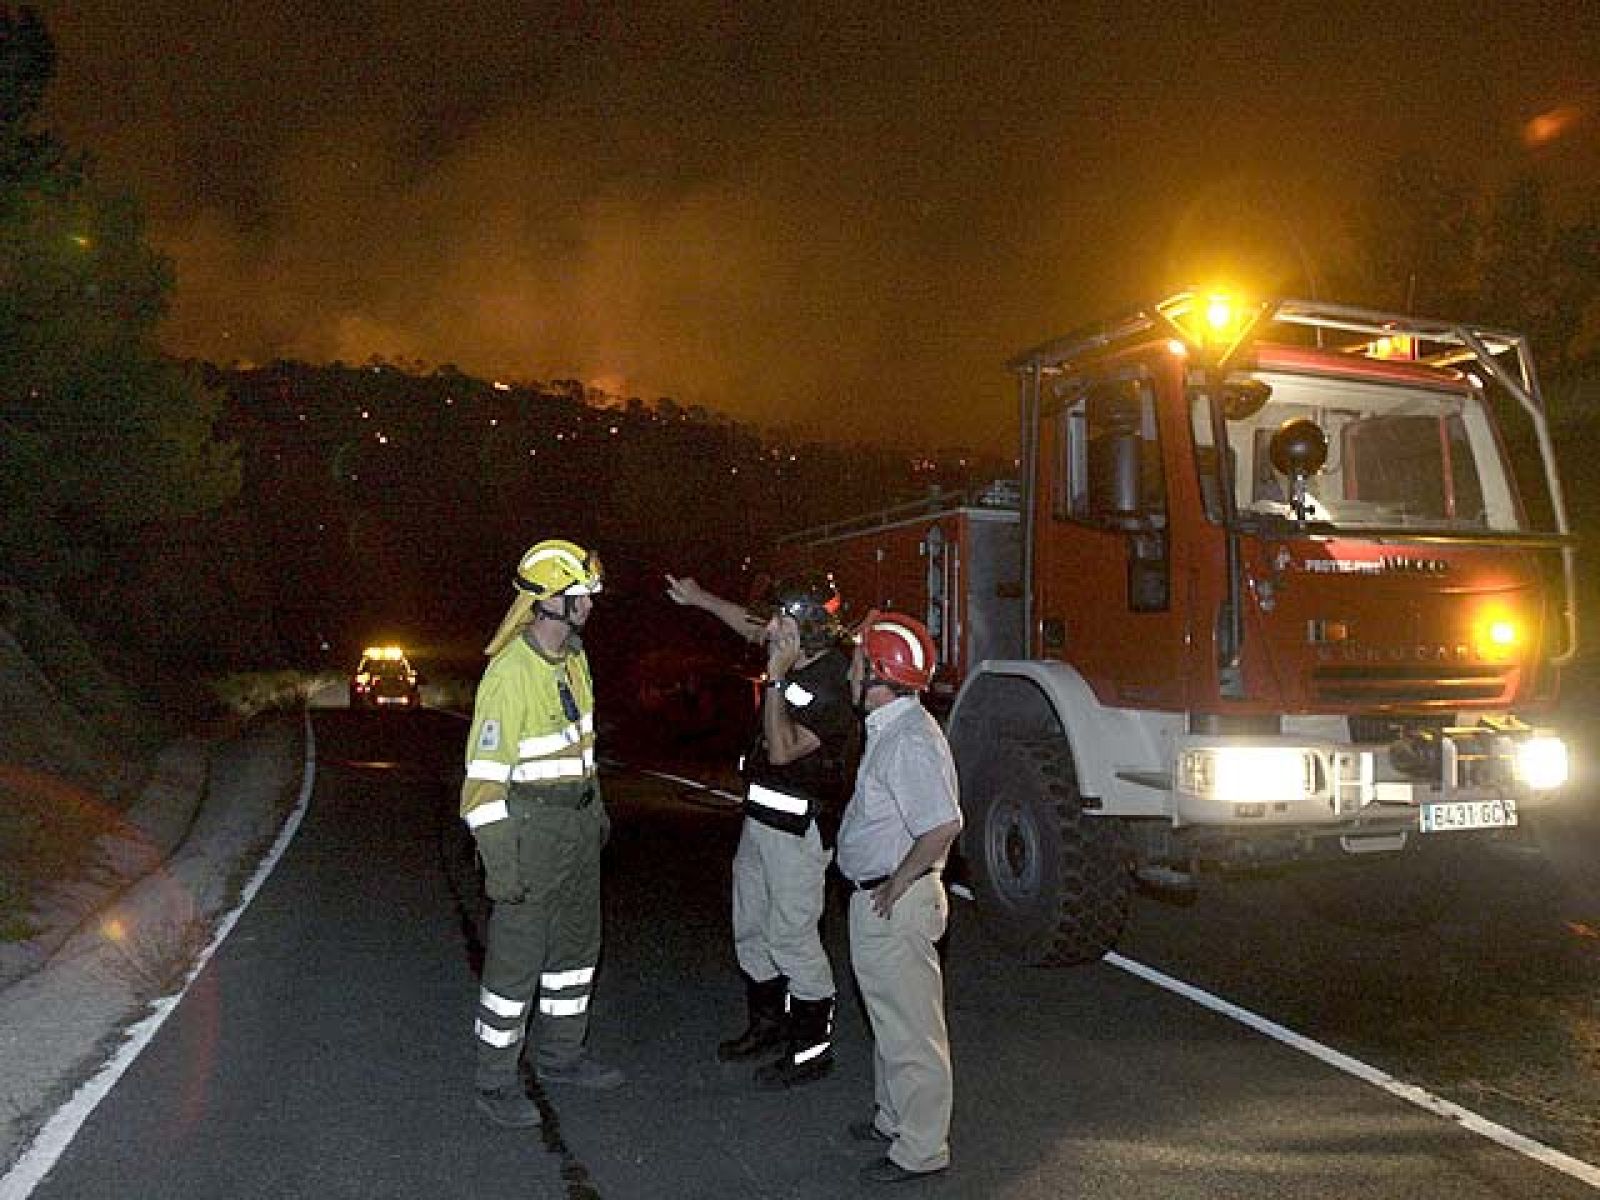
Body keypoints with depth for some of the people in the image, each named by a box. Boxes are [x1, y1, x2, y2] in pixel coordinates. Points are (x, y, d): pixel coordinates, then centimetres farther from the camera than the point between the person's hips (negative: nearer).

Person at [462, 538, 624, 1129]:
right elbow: (485, 773, -21)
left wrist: (596, 806, 21)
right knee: (517, 957, 2)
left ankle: (559, 1053, 36)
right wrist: (499, 862, -21)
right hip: (530, 830, -9)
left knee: (577, 943, 19)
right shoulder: (510, 674, -22)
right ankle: (496, 1080, 19)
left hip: (578, 823, 9)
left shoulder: (573, 657, 5)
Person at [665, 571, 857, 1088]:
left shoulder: (833, 687, -23)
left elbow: (782, 750, -26)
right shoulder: (797, 657, 1)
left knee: (791, 938, -1)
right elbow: (749, 626, 20)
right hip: (761, 817, 9)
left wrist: (776, 681, -25)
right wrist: (699, 598, 20)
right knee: (750, 929, 19)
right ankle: (768, 1023, 37)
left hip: (797, 828, -9)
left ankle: (813, 1049, 16)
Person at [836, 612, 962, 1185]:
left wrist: (897, 885, -22)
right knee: (889, 1020, 23)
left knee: (911, 1029, 4)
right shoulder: (889, 729, 8)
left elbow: (943, 825, -31)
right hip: (874, 899, 10)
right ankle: (894, 1119, 40)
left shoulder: (910, 741, -25)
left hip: (897, 905, -10)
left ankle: (921, 1150, 18)